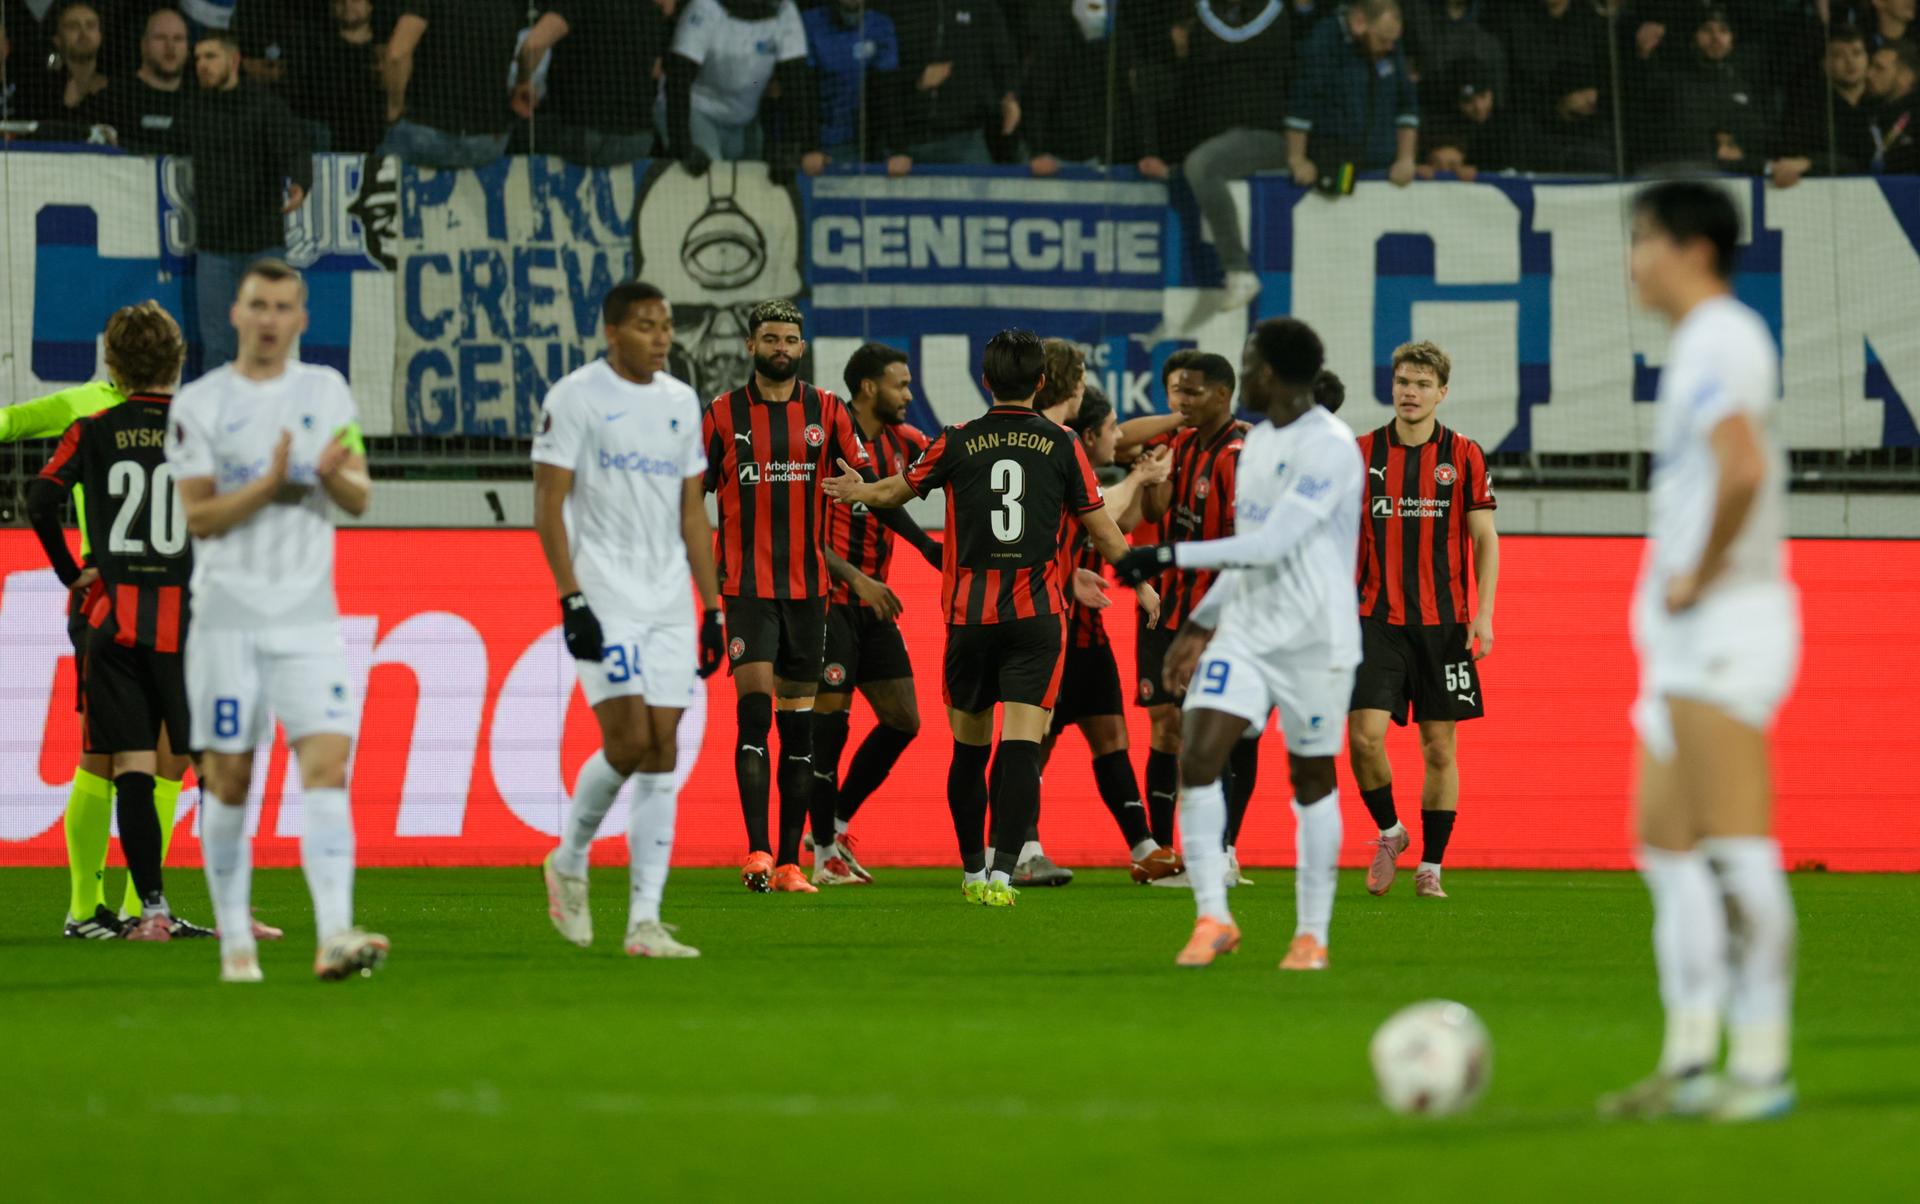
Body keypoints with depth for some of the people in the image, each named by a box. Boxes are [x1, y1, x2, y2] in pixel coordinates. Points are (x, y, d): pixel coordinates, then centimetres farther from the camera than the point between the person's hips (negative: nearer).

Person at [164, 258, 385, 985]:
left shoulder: (326, 391, 9)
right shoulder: (199, 404, 0)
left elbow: (360, 499, 7)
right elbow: (198, 516, -6)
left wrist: (335, 476, -16)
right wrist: (270, 486, -20)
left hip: (308, 614, 1)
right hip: (227, 616, -1)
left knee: (327, 761, -13)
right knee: (229, 778, 2)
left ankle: (334, 936, -24)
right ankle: (235, 940, 14)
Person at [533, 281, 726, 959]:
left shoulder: (681, 402, 13)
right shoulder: (575, 398, -5)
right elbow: (548, 505, -8)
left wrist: (712, 609, 12)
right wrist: (572, 600, -16)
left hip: (669, 602, 5)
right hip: (604, 598, -5)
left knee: (662, 750, -1)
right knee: (628, 739, -14)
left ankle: (645, 921, -1)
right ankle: (568, 861, 13)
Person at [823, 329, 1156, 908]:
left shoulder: (958, 443, 1)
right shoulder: (1063, 446, 0)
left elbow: (897, 491, 17)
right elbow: (1101, 529, 6)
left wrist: (859, 491, 40)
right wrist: (1142, 584, 22)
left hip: (969, 616, 1)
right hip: (1036, 612, -1)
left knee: (969, 748, 15)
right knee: (1021, 746, -7)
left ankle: (973, 870, 25)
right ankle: (1002, 872, -21)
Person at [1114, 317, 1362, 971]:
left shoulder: (1329, 447, -16)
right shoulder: (1258, 441, 13)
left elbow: (1271, 544, -23)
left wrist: (1170, 556, -21)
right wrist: (1200, 624, 20)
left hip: (1315, 641, -7)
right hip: (1246, 633, 7)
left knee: (1312, 780, 3)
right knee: (1197, 754, -10)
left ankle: (1313, 934, 14)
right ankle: (1212, 918, -7)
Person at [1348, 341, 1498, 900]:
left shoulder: (1463, 456, 2)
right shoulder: (1362, 454, 4)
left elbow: (1485, 539, 2)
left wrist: (1484, 613, -7)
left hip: (1443, 622, 0)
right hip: (1377, 619, 0)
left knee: (1440, 748, 2)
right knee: (1364, 736, -13)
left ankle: (1431, 868, 12)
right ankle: (1389, 833, 12)